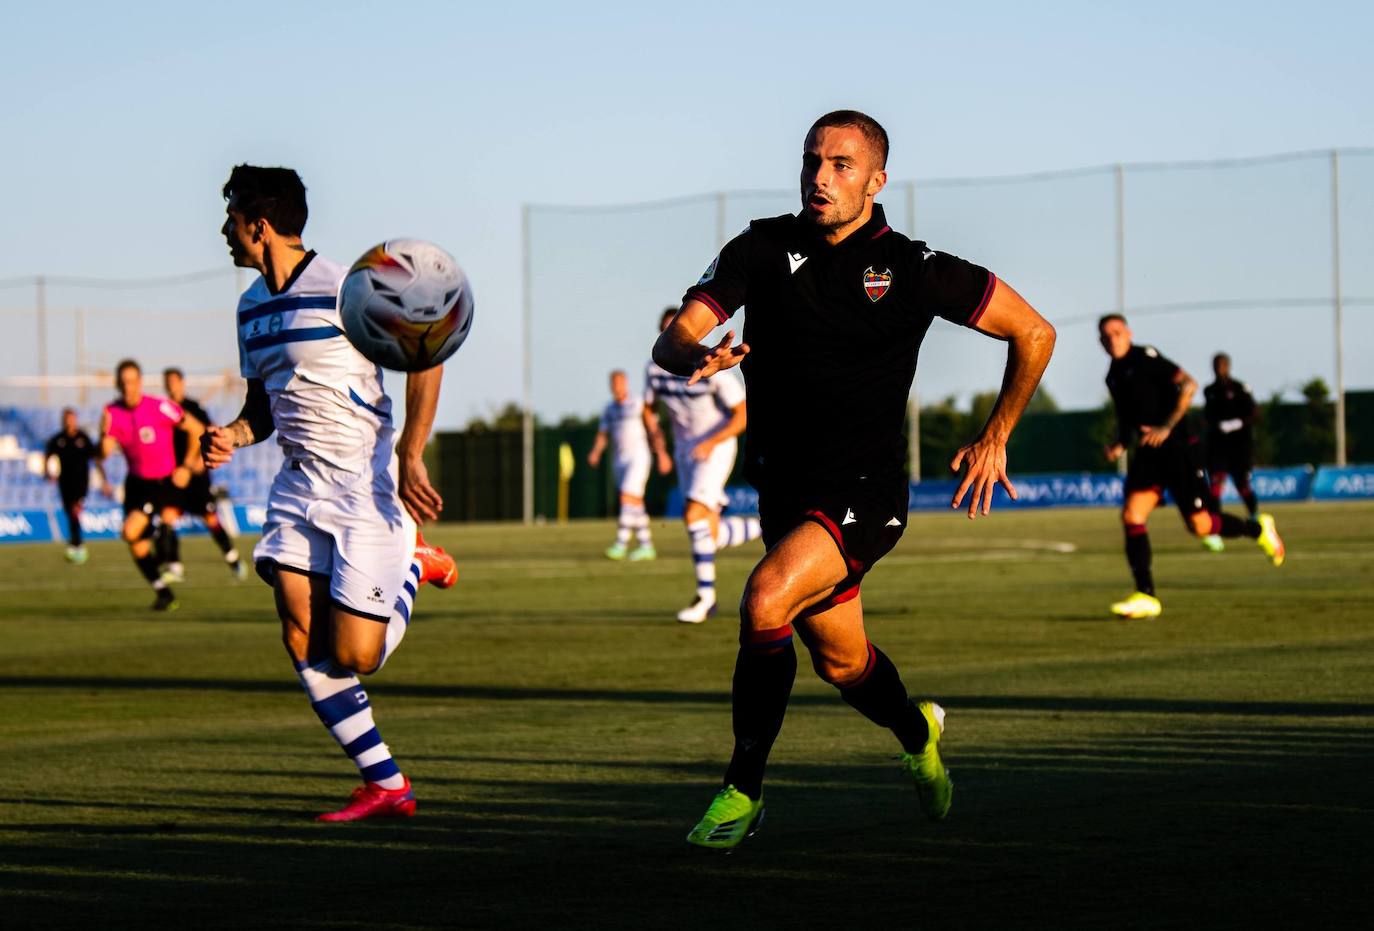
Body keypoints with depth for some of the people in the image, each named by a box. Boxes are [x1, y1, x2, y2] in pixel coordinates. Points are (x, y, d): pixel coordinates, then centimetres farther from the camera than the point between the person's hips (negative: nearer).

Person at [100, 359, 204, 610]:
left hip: (163, 482, -6)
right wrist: (105, 433, -32)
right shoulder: (113, 413, -3)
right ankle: (165, 595, 18)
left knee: (131, 531, -24)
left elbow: (196, 429, -7)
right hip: (136, 483, 6)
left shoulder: (160, 407, -16)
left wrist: (186, 466, -7)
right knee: (137, 545, 5)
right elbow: (105, 453, -12)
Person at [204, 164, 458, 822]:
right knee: (302, 640, -9)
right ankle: (385, 786, 0)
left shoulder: (345, 289, -13)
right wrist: (234, 436, -2)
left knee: (352, 658, -10)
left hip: (366, 483, -7)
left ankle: (413, 566, 20)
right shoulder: (252, 307, 11)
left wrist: (410, 460, -17)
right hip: (299, 483, 7)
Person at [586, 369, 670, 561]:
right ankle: (646, 546, 12)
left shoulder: (640, 405, -2)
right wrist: (595, 453, -8)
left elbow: (654, 430, -1)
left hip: (638, 457, -6)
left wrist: (662, 454, -4)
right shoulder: (609, 410, 13)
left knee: (628, 499, -16)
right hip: (620, 460, 6)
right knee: (636, 504, 7)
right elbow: (602, 435, 9)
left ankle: (621, 544, -21)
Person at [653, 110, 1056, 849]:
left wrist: (995, 438, 4)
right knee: (842, 664, 16)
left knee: (766, 602, -27)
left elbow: (1033, 331, 1)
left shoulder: (911, 269, -10)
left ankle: (743, 788, -12)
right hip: (784, 487, 4)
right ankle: (918, 733, 50)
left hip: (865, 491, -4)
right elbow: (671, 342, -11)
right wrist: (698, 357, -35)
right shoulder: (762, 250, -2)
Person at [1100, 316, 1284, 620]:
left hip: (1177, 446, -7)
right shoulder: (1113, 376, 14)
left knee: (1200, 525, -5)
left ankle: (1258, 529, 24)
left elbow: (1188, 385, -15)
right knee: (1131, 515, -12)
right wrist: (1120, 445, 5)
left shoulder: (1145, 357, -8)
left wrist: (1167, 427, -20)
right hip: (1148, 452, 7)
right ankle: (1146, 597, -11)